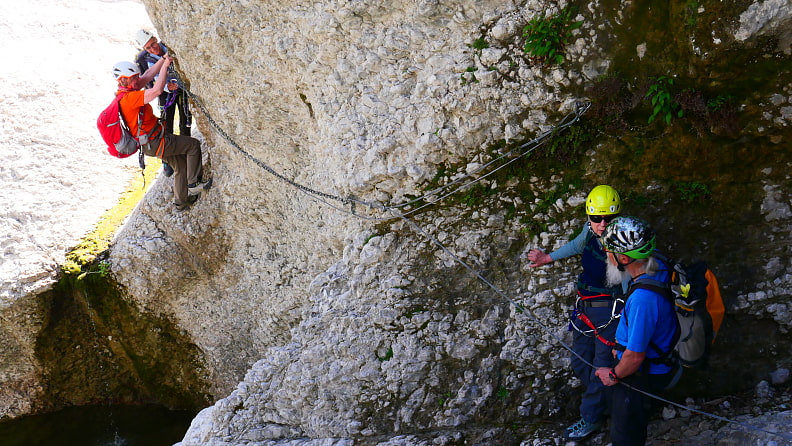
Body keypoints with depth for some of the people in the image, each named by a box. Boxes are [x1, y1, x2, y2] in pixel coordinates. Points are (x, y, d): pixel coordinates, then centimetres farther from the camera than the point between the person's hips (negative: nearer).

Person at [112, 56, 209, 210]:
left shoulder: (126, 92, 4)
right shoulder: (128, 98, -27)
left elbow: (148, 75, 9)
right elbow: (157, 90, -37)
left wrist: (164, 59, 1)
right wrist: (165, 66, -27)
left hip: (151, 142, 10)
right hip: (155, 143, -10)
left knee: (180, 164, 21)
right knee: (193, 145, 1)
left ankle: (181, 201, 32)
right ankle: (193, 182, 11)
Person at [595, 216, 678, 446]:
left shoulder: (643, 299, -40)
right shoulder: (660, 267, -11)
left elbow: (635, 356, -30)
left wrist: (613, 375, -11)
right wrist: (621, 347, 18)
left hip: (642, 376, -9)